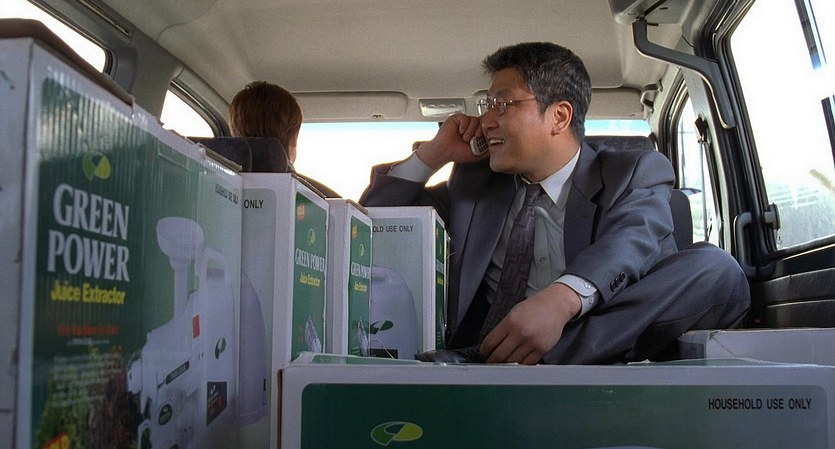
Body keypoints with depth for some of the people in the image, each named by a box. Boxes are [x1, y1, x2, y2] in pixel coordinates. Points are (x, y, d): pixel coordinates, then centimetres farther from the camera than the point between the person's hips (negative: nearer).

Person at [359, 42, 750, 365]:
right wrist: (434, 154, 12)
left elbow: (632, 240, -13)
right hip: (481, 351, 2)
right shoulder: (472, 180, 22)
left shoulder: (635, 173, 10)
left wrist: (561, 299, -34)